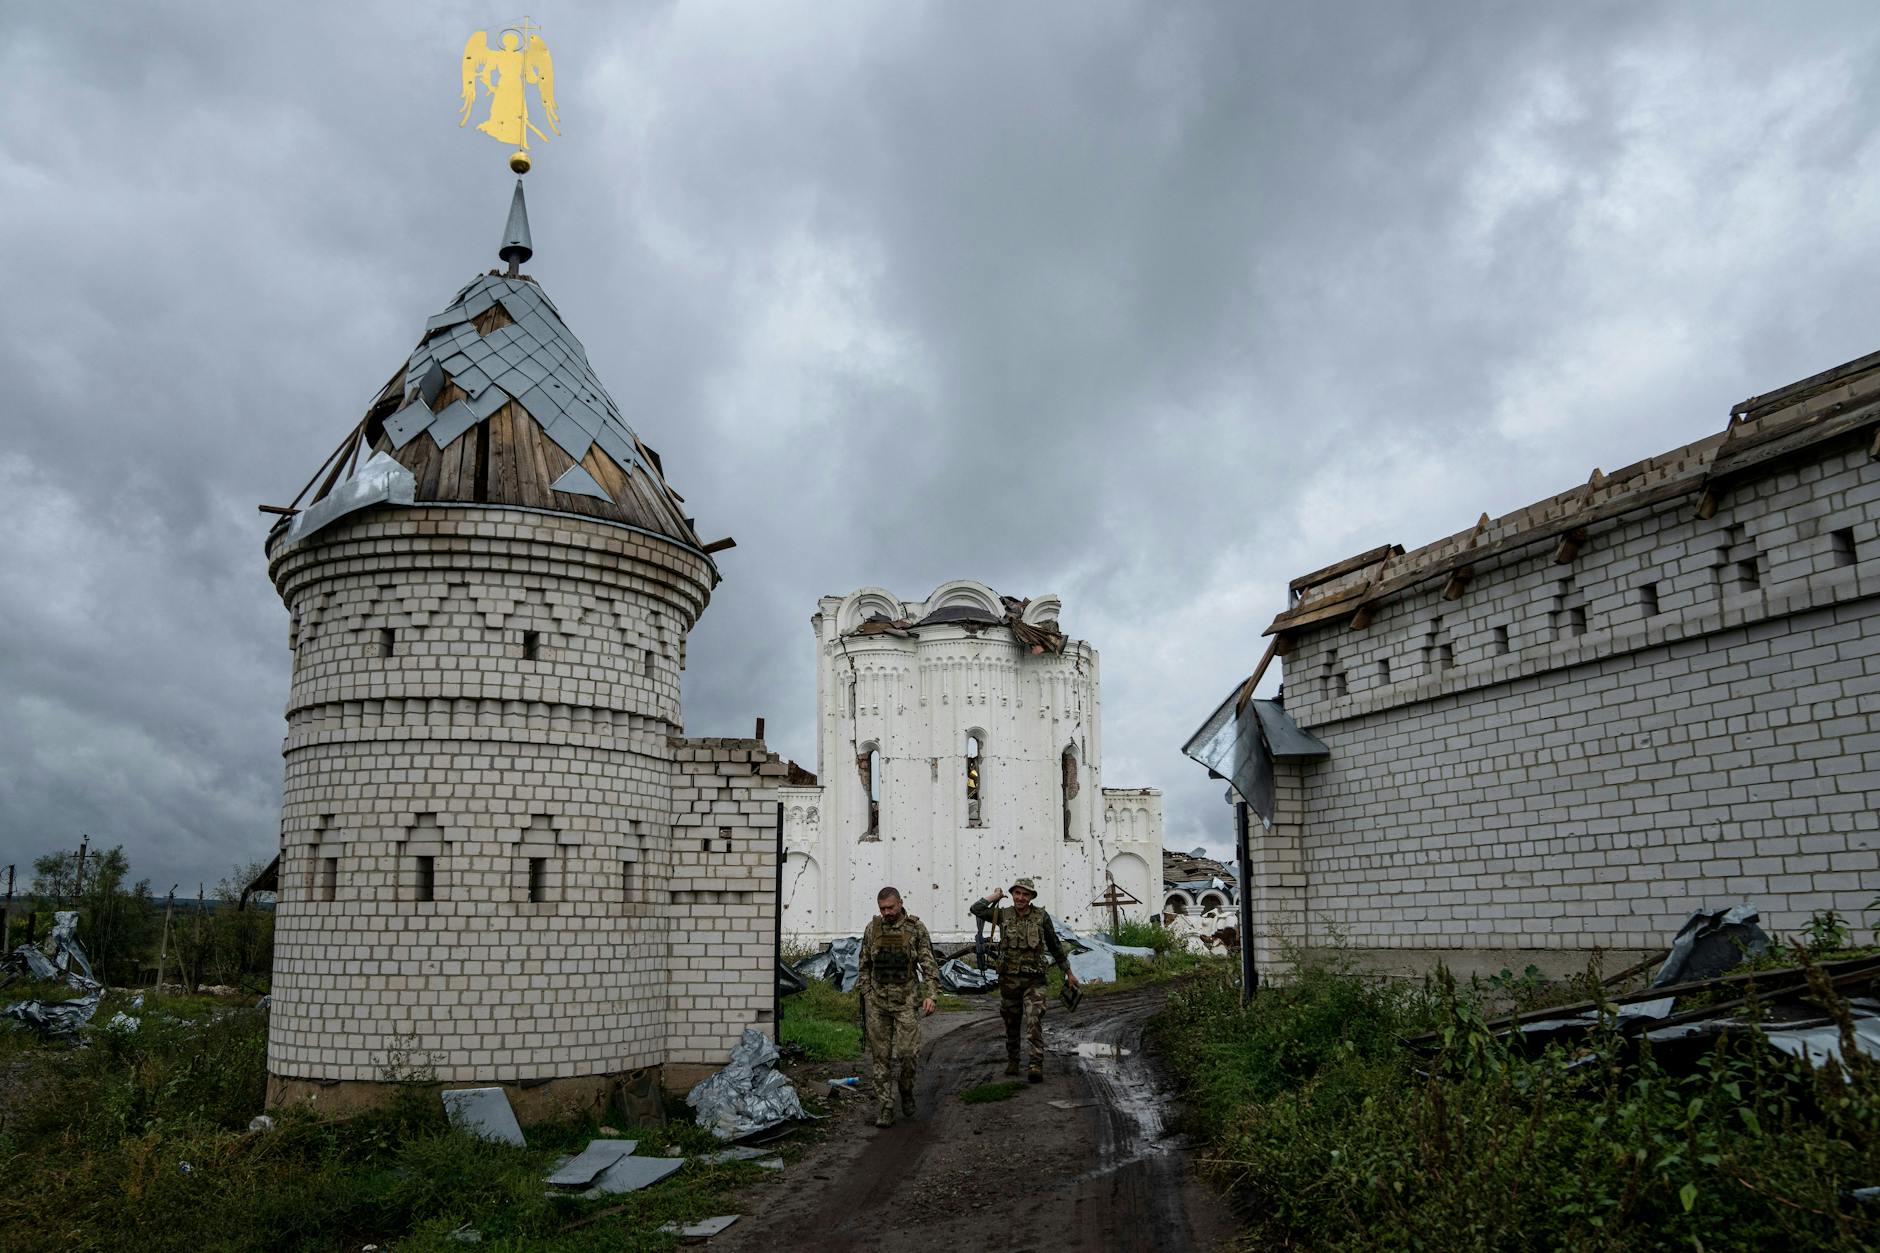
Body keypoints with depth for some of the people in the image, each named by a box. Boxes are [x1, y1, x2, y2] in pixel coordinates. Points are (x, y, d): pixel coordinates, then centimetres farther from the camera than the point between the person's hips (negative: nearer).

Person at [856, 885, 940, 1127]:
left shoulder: (916, 928, -2)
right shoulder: (872, 928, 5)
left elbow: (928, 963, -2)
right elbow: (864, 964, 13)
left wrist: (930, 994, -12)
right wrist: (865, 992, 7)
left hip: (905, 999, -2)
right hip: (876, 1001, 2)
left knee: (909, 1052, -8)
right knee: (881, 1055, 3)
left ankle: (906, 1090, 20)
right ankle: (886, 1107, 9)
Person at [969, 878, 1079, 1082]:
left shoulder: (1041, 917, 0)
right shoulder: (1003, 915, 2)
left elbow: (1054, 946, 9)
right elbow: (976, 909, -12)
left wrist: (1068, 972, 14)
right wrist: (994, 896, 0)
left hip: (1034, 980, -2)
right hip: (1009, 979, 2)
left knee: (1034, 1022, -15)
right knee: (1011, 1023, 13)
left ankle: (1037, 1066, -16)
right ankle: (1012, 1062, 29)